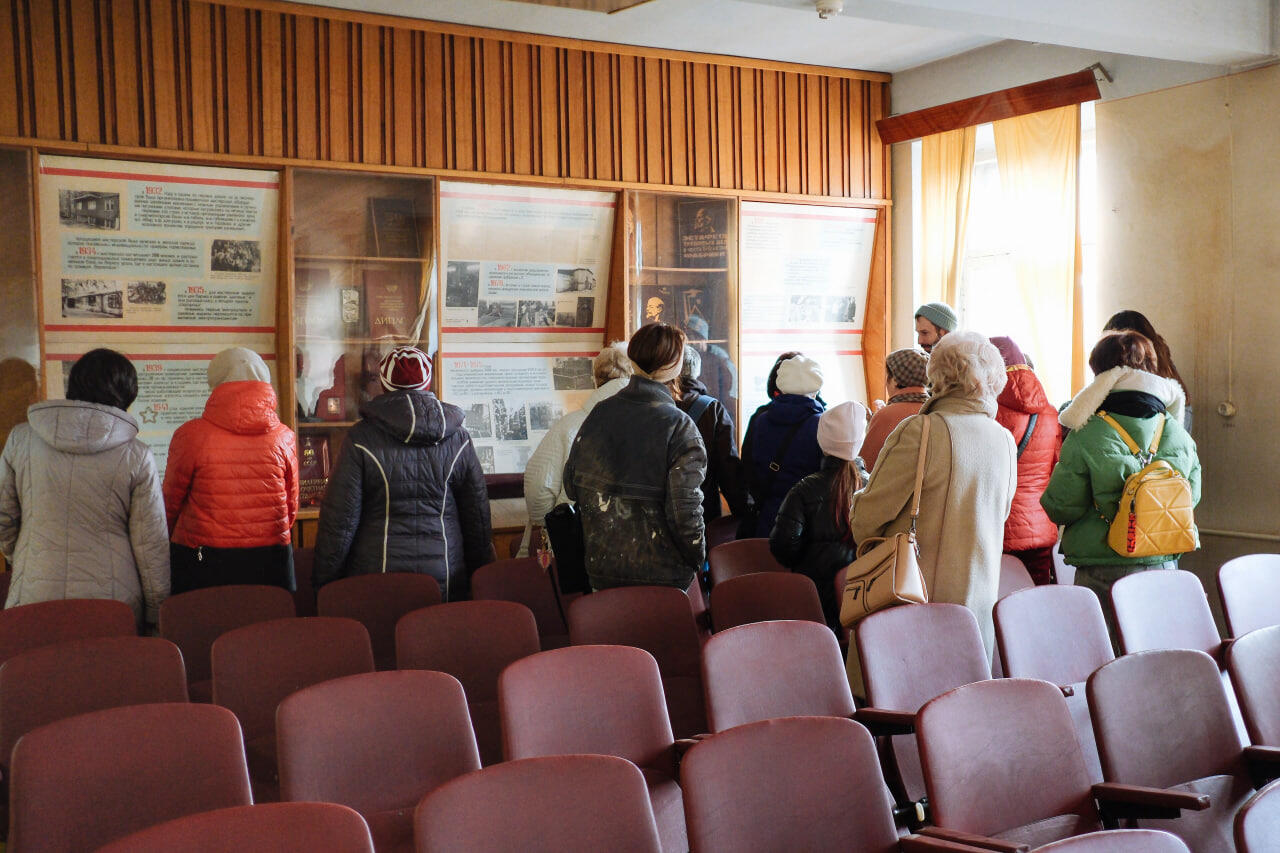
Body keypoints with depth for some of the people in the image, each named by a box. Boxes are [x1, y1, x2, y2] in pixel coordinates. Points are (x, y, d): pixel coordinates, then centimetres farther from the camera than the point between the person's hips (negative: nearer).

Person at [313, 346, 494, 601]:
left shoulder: (361, 439, -5)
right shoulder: (459, 437, 4)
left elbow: (339, 519, -5)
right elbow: (478, 516, 10)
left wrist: (325, 581, 4)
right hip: (446, 583, 2)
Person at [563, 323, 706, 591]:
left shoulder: (598, 414, 1)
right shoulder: (679, 426, -15)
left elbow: (571, 484, 7)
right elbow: (684, 509, -17)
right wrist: (698, 558, -1)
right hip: (661, 574, -5)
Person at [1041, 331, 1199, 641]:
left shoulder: (1086, 438, -13)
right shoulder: (1178, 434, 2)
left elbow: (1061, 508, -9)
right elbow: (1192, 495, 12)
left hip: (1101, 572, -4)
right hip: (1163, 567, 4)